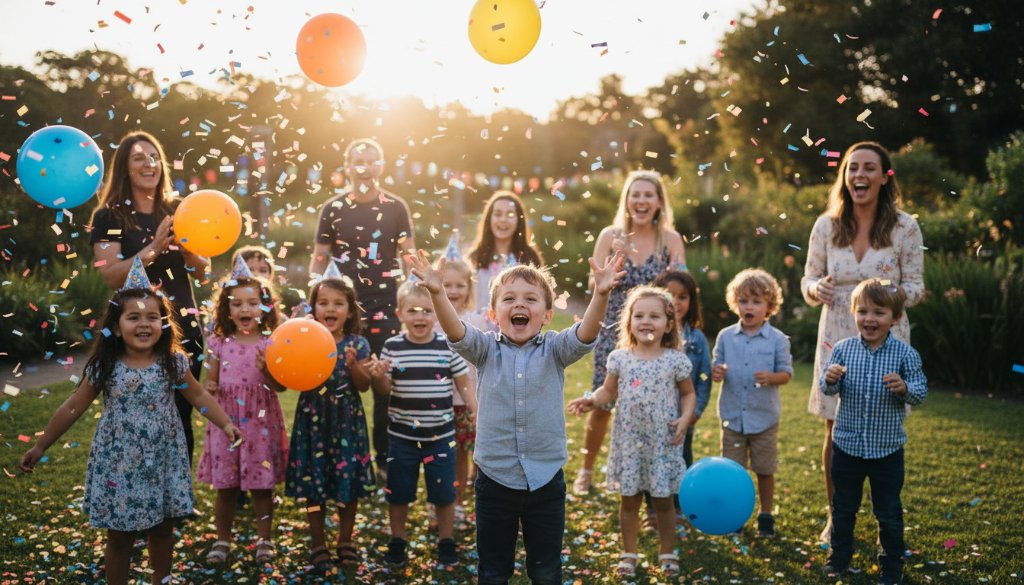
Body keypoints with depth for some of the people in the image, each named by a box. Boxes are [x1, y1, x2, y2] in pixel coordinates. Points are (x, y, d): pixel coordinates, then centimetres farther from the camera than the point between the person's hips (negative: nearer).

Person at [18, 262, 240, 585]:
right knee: (119, 537, 8)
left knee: (163, 530, 15)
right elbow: (73, 408, -2)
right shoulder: (104, 367, -9)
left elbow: (199, 396, 7)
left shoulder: (173, 363, -6)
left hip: (163, 462, 2)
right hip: (118, 463, -1)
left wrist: (225, 424, -2)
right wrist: (39, 447, 1)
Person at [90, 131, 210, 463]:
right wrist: (152, 249, -23)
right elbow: (110, 277, -13)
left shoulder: (177, 211, 10)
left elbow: (202, 272, 8)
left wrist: (186, 248, -12)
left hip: (184, 326, 4)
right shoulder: (110, 216, -3)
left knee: (182, 417, 7)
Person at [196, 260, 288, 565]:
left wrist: (266, 372, -24)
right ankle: (222, 539, 24)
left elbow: (279, 386, -5)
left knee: (262, 485, 6)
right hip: (227, 419, 2)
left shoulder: (270, 343, -3)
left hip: (260, 420, -1)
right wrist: (208, 389, -13)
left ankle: (264, 539, 21)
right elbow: (210, 381, 8)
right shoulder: (219, 343, 2)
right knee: (225, 486, 9)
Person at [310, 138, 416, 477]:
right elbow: (319, 258, 9)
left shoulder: (395, 207, 4)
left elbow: (409, 257, 4)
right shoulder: (333, 208, 5)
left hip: (385, 307, -1)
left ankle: (385, 458, 13)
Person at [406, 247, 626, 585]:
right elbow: (456, 332, -20)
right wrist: (437, 293, -39)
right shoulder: (486, 350, -2)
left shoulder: (554, 351, -2)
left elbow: (586, 334, -20)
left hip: (546, 481, 0)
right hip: (495, 481, 0)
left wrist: (600, 294, -39)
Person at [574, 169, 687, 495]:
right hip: (614, 332, 0)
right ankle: (586, 471, 24)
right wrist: (617, 258, -22)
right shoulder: (610, 236, 0)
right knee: (602, 406, 4)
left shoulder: (671, 240, -1)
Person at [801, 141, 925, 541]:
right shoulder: (826, 226, -1)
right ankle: (836, 518, 24)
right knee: (836, 433, 7)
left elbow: (915, 286, -1)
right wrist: (817, 289, -17)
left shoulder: (905, 227, -5)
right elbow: (809, 281, 6)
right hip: (837, 340, 1)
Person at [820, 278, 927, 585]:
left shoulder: (905, 353, -11)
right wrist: (830, 378, -27)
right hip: (847, 445, 2)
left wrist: (904, 388, -29)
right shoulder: (843, 349, -6)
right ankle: (839, 556, 34)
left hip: (887, 448, -2)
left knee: (888, 511, 12)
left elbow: (921, 391, -9)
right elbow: (827, 388, -5)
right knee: (843, 506, 17)